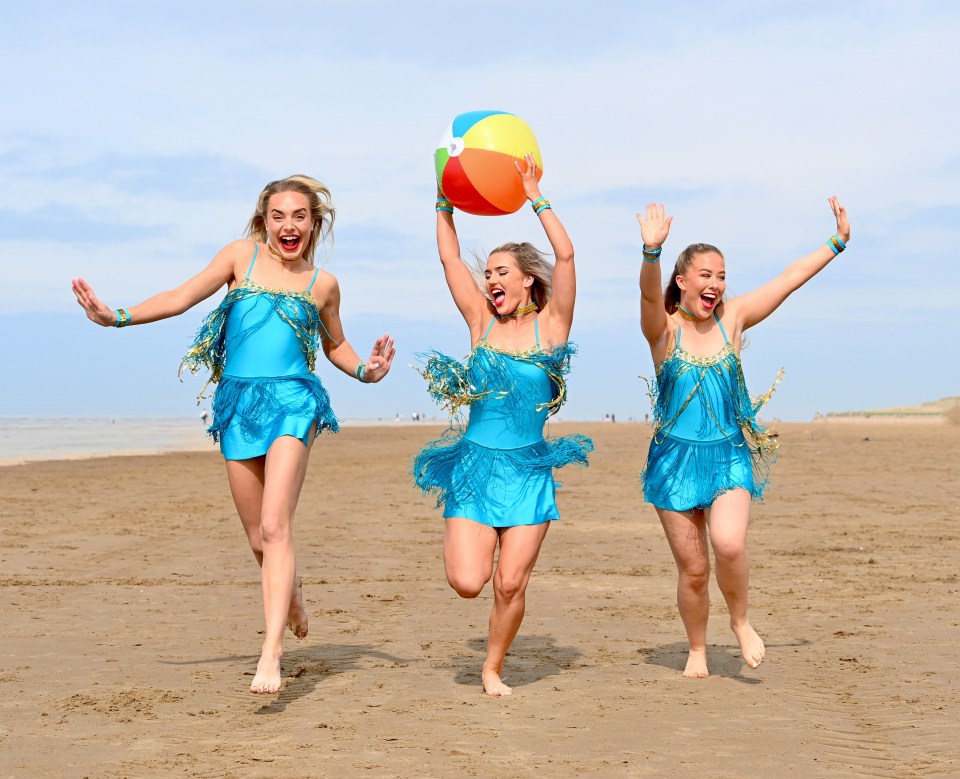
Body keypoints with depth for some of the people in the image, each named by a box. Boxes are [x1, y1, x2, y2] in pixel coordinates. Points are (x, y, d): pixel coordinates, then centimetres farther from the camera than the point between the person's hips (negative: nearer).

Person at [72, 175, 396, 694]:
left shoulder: (322, 283, 10)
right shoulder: (243, 256, 8)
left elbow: (334, 346, 23)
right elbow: (181, 299, 7)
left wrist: (366, 371, 3)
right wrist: (116, 317, -1)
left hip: (292, 401, -2)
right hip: (238, 403, 2)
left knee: (274, 528, -18)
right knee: (258, 539, 7)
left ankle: (271, 652, -23)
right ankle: (292, 596, 40)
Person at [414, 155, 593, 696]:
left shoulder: (550, 324, 0)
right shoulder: (482, 322, 7)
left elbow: (566, 255, -11)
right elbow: (450, 257, 8)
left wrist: (536, 196, -10)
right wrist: (445, 202, 4)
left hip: (528, 472, -1)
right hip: (475, 466, 2)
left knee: (511, 584, -4)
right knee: (468, 582, -10)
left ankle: (493, 669, 19)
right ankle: (482, 545, 26)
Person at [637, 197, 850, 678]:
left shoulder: (733, 318, 4)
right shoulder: (664, 329, -5)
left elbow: (791, 278, 6)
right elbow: (650, 294, -27)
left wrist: (837, 243, 5)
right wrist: (651, 252, -46)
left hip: (730, 455, 1)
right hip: (676, 458, -1)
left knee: (728, 544, -23)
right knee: (692, 569, 2)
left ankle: (740, 621, 4)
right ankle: (697, 651, 26)